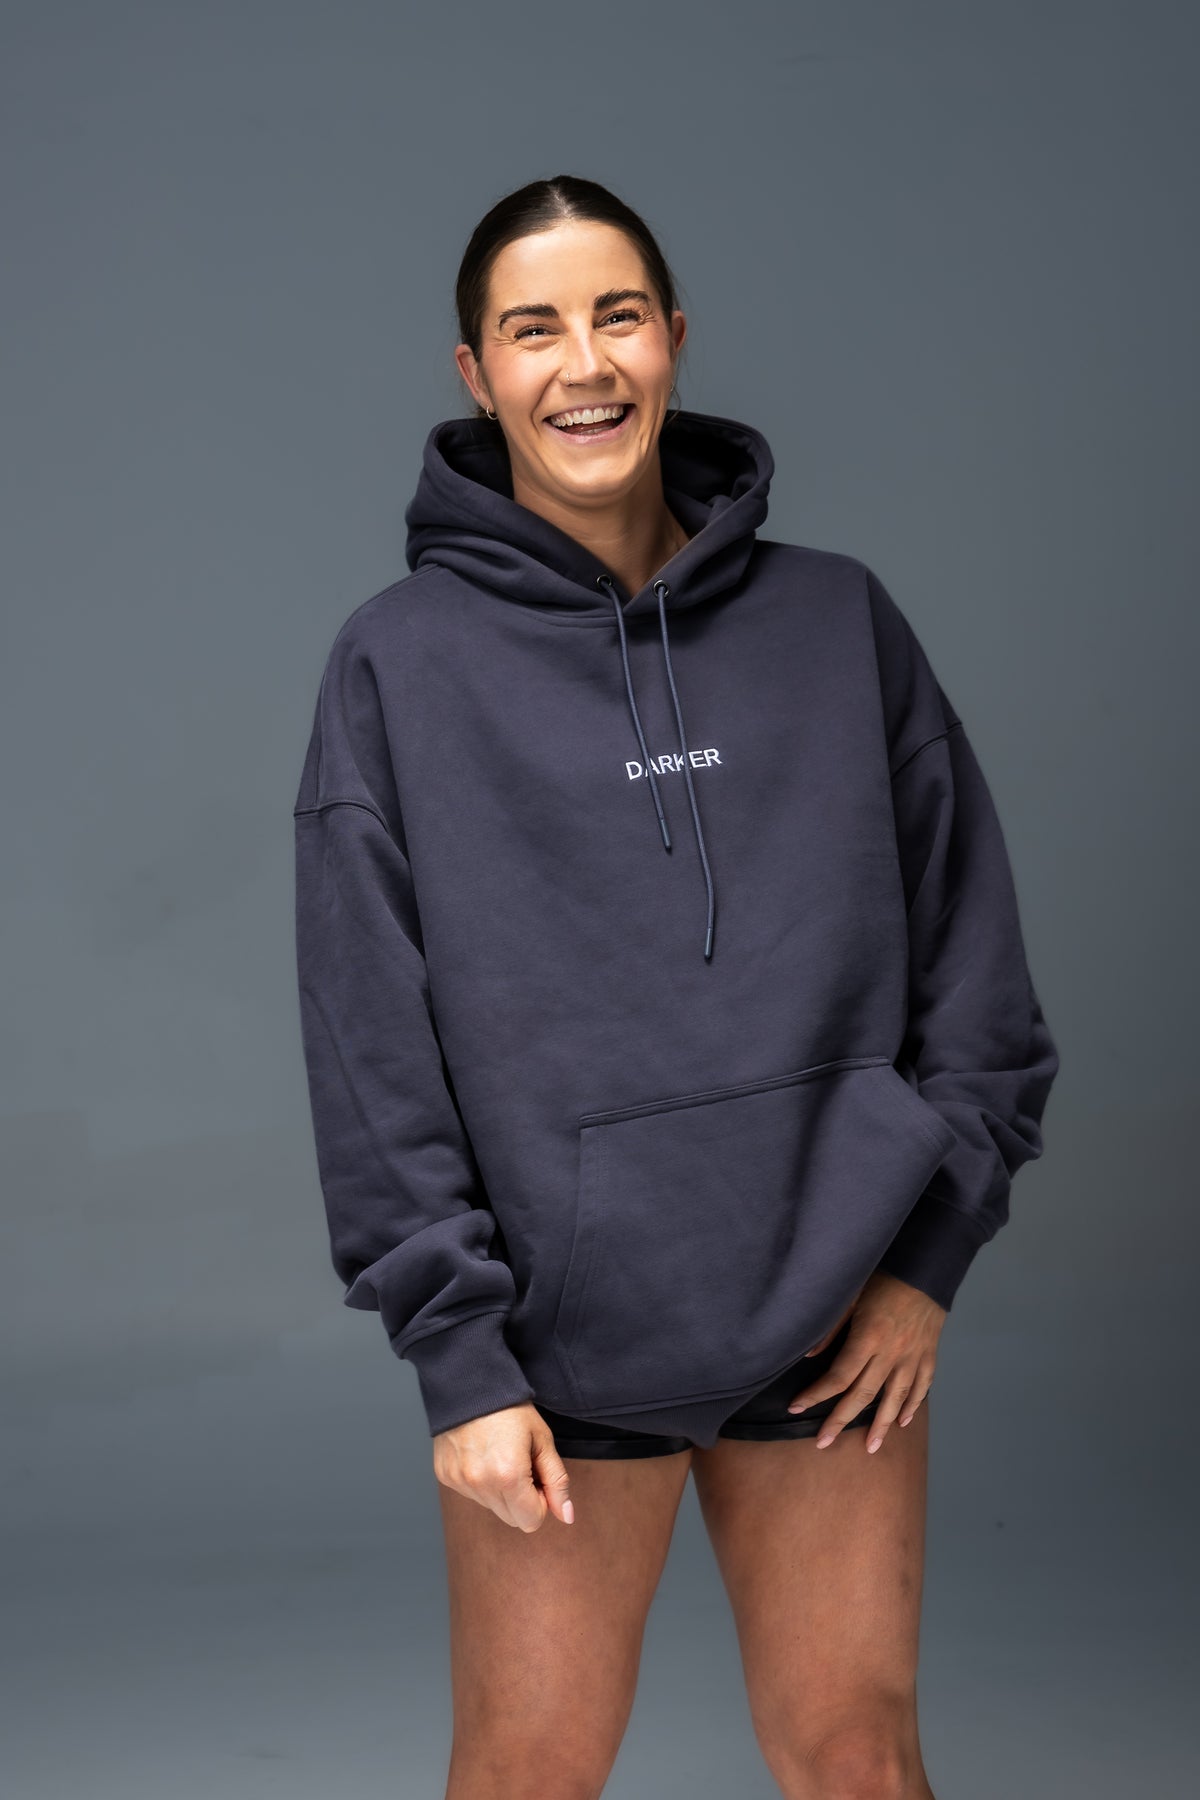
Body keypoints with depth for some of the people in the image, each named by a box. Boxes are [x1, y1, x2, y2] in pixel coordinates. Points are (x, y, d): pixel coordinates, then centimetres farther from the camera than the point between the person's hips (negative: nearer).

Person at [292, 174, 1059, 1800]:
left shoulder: (839, 622, 4)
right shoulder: (403, 661, -3)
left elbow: (969, 938, 7)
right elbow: (375, 1048, -5)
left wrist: (932, 1249, 0)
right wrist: (457, 1353, -9)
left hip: (838, 1319, 2)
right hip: (565, 1323, -2)